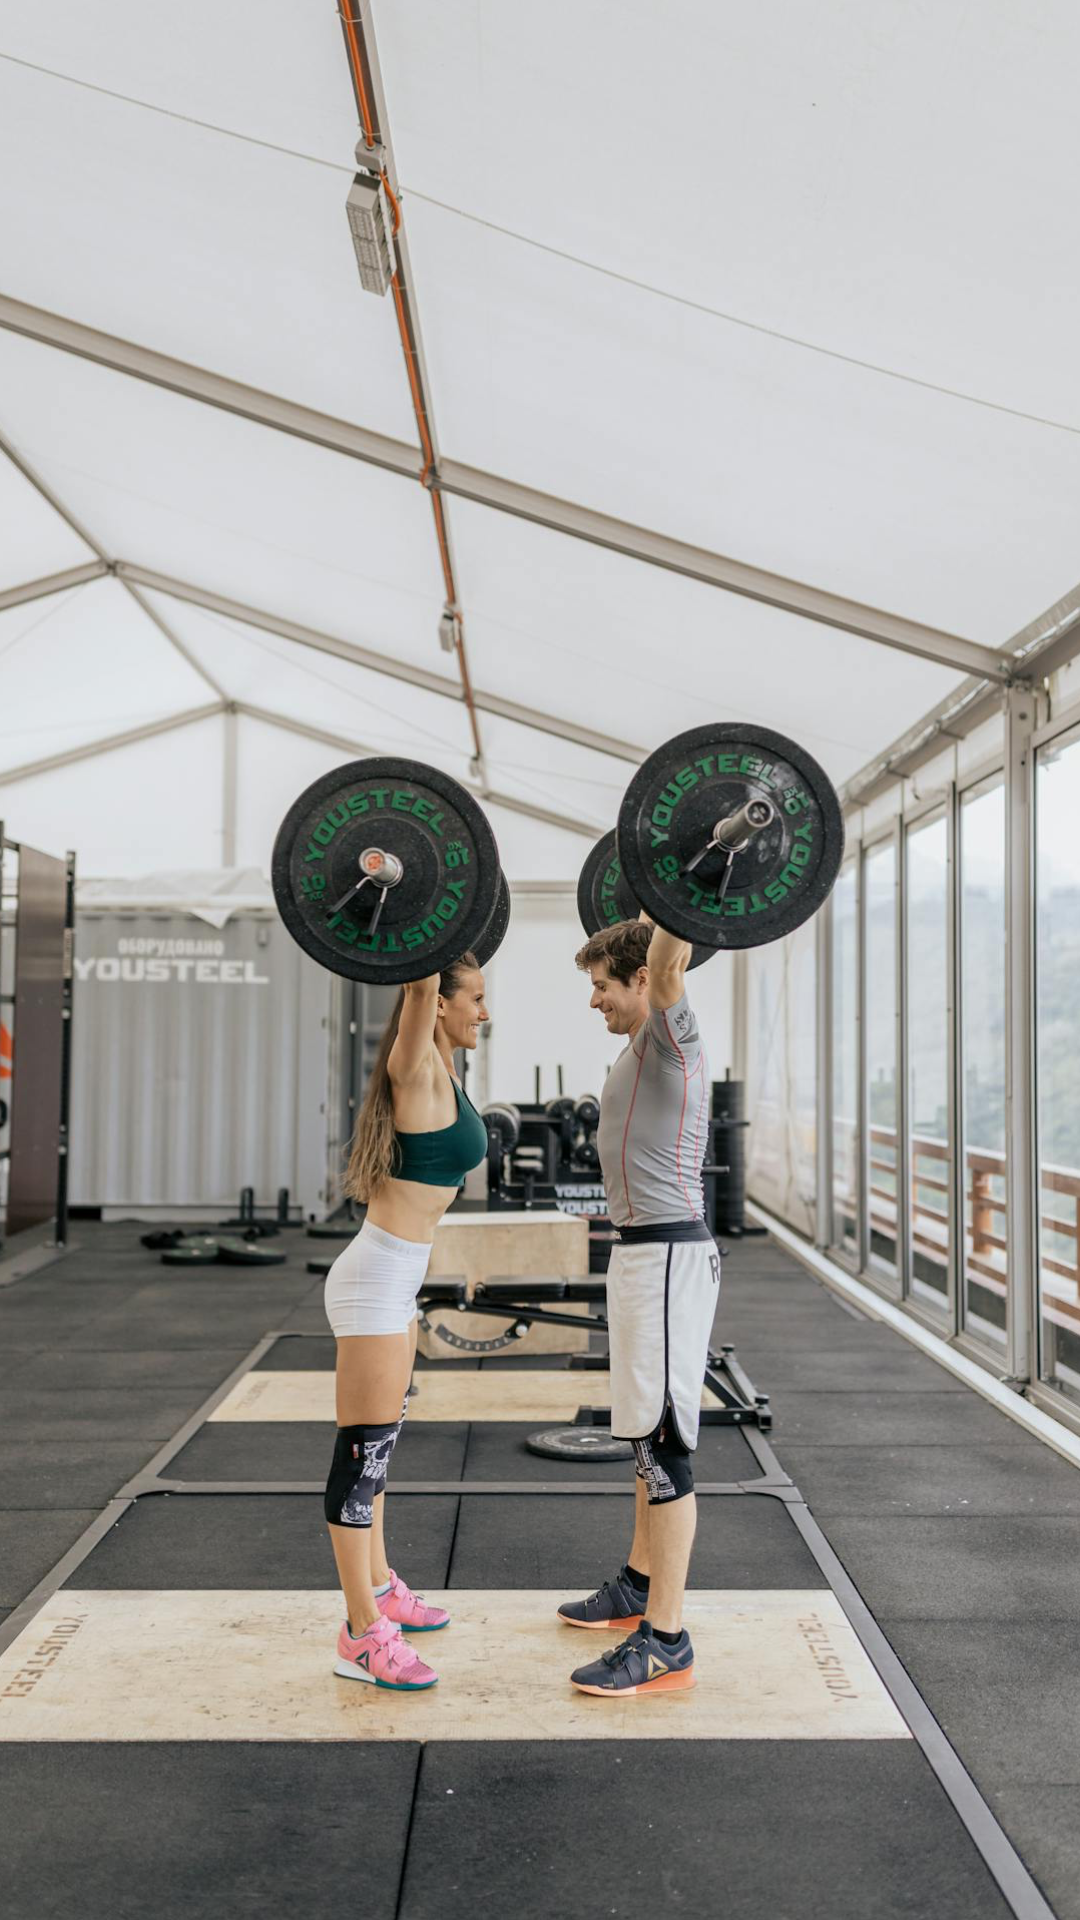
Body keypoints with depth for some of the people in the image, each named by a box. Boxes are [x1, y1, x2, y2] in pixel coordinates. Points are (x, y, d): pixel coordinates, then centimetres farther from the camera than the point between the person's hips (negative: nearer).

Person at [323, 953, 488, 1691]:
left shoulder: (437, 1067, 9)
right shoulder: (416, 1068, -16)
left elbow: (434, 983, 24)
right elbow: (421, 978, -31)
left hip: (393, 1279, 10)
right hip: (377, 1282, -10)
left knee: (380, 1441, 19)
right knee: (366, 1451, -4)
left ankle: (378, 1588, 34)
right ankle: (362, 1635, 3)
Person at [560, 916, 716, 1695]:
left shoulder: (671, 1036, -13)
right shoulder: (647, 1043, 14)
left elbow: (669, 963, -31)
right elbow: (654, 958, 34)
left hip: (668, 1257, -10)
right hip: (642, 1251, 10)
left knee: (663, 1442, -8)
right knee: (647, 1433, 20)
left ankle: (665, 1641, -3)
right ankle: (640, 1583, 34)